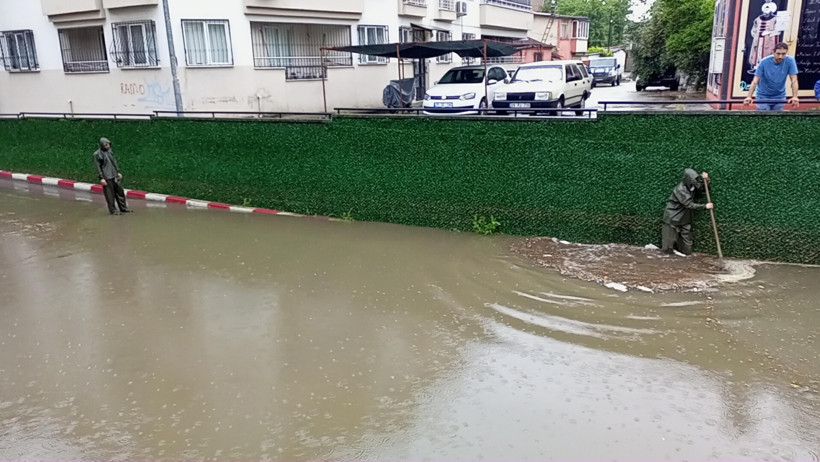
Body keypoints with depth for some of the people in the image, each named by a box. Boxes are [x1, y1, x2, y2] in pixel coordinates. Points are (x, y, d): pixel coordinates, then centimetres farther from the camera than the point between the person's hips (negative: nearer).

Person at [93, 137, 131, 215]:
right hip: (106, 177, -6)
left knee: (120, 191, 11)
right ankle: (113, 210, 11)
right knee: (110, 194, 0)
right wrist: (101, 178, -13)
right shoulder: (97, 154, -10)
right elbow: (98, 167, -10)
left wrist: (118, 172, 15)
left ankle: (123, 208, 22)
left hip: (114, 176, 6)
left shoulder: (109, 151, 7)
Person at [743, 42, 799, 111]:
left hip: (779, 97, 2)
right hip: (763, 96, -1)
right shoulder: (764, 62, -15)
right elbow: (755, 81, -16)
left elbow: (794, 80, -15)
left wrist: (795, 97, -28)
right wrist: (749, 97, -30)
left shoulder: (790, 61, -12)